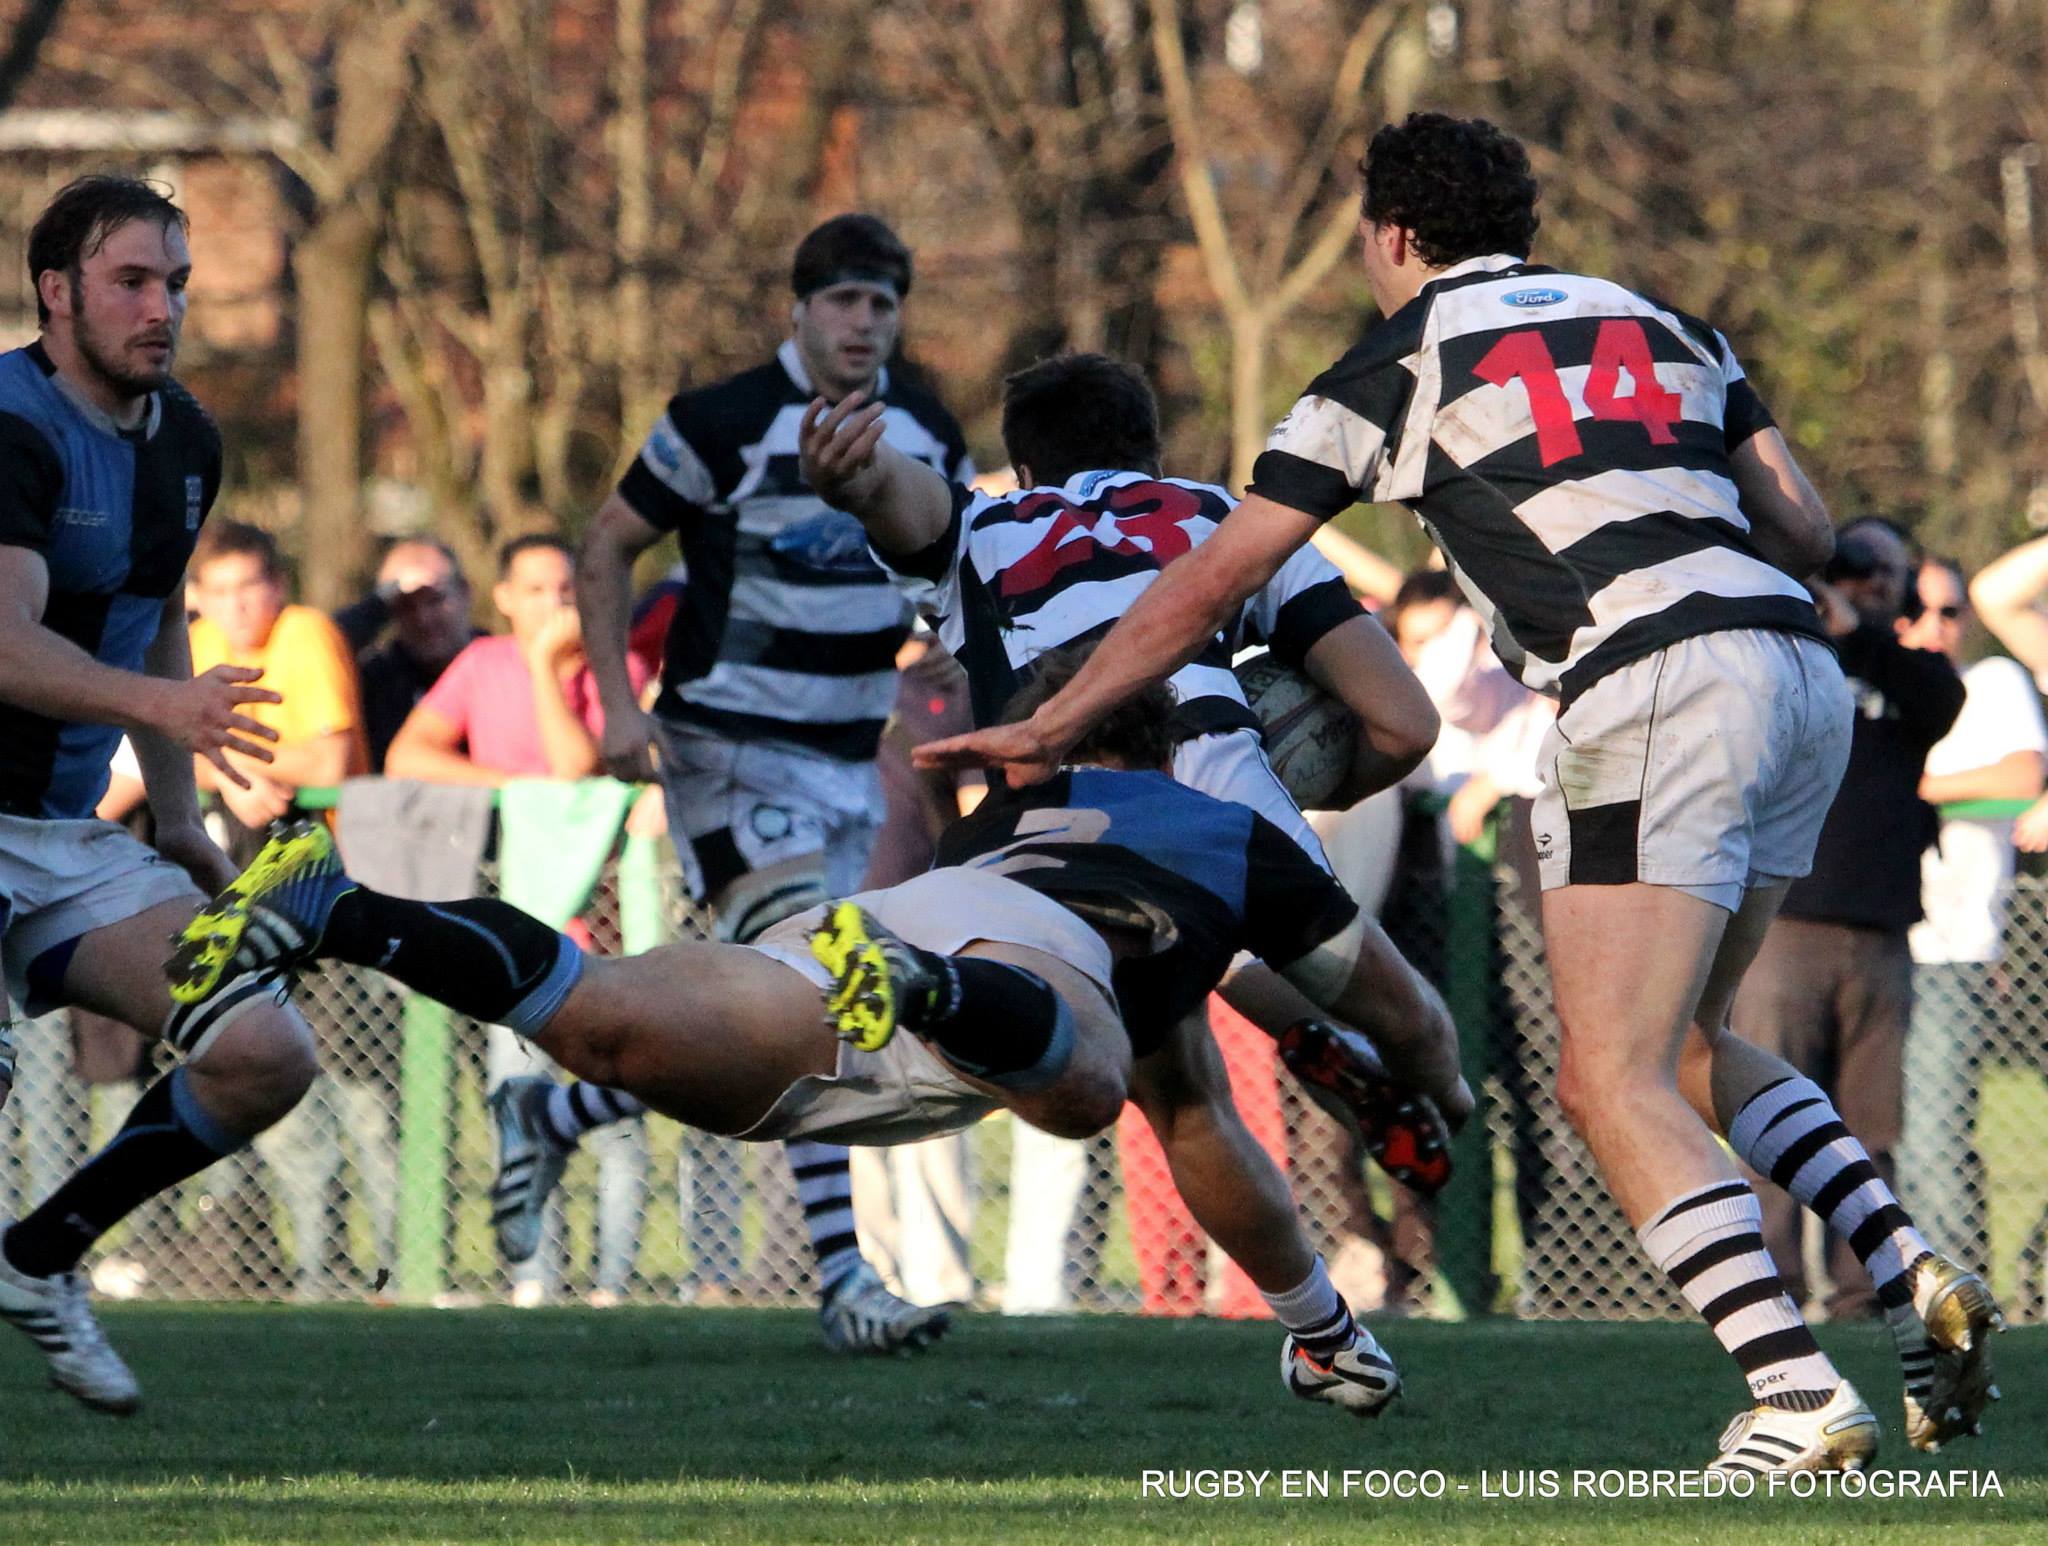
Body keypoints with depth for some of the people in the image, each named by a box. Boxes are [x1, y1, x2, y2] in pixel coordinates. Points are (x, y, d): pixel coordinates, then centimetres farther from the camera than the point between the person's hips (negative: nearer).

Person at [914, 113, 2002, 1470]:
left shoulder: (1392, 372, 11)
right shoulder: (1666, 326, 25)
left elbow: (1216, 582, 14)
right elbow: (1804, 528, 19)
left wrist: (1048, 728, 23)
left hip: (1656, 693, -7)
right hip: (1805, 668, 7)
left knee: (1613, 1081, -6)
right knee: (1686, 1047, 22)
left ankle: (1799, 1395, -22)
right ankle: (1915, 1276, 5)